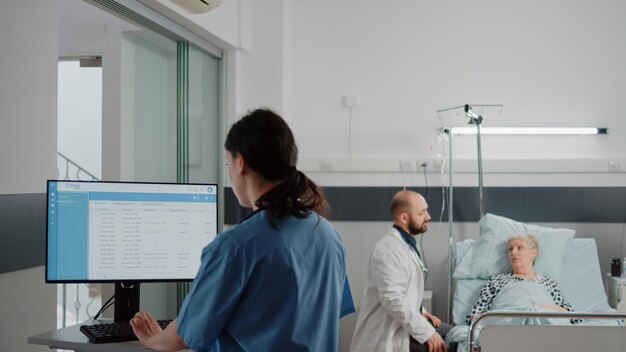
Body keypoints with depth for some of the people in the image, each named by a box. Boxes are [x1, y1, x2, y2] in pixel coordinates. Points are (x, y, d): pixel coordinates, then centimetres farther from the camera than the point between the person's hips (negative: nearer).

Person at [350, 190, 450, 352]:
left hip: (403, 323, 10)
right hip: (389, 333, -10)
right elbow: (393, 300, -28)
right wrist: (426, 333, -25)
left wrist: (420, 312, 8)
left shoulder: (407, 243, 13)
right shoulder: (390, 249, -21)